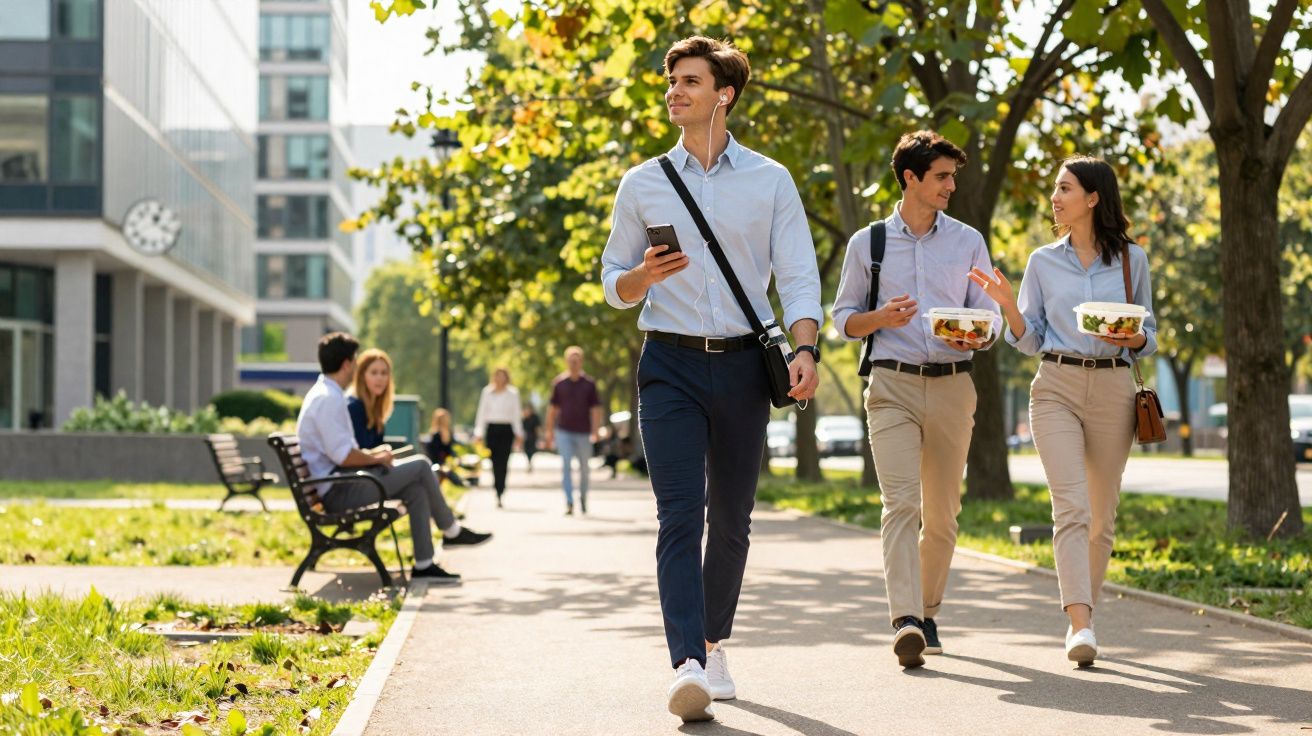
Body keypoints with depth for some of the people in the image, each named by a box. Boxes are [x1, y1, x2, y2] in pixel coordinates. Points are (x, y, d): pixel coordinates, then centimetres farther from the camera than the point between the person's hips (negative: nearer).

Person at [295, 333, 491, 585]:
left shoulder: (326, 394, 16)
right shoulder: (328, 399, -18)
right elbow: (344, 457, -24)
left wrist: (369, 454, 11)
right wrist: (375, 458, -7)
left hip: (338, 483, 11)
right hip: (338, 491, -11)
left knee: (416, 488, 5)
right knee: (419, 467, -10)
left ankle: (423, 565, 5)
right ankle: (452, 531, 6)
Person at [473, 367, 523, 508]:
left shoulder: (513, 393, 5)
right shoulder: (487, 392, 8)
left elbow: (516, 414, 8)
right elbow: (482, 412, 9)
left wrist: (519, 433, 4)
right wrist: (479, 433, 4)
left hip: (506, 429, -1)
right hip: (492, 428, 1)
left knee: (503, 462, -9)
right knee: (495, 462, -2)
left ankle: (499, 493, -11)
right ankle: (499, 492, 9)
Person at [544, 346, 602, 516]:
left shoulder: (589, 383, 0)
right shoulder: (559, 383, 3)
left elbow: (596, 409, -1)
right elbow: (552, 408, 8)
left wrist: (595, 432, -10)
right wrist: (549, 432, 6)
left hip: (583, 432, 0)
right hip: (564, 431, 0)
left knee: (584, 468, 9)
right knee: (566, 466, -11)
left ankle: (583, 497, 32)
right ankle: (569, 503, -14)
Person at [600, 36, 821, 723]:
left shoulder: (770, 181, 7)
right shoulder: (643, 183, 10)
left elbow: (798, 275, 2)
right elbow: (614, 285, 14)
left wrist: (806, 350, -15)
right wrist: (645, 275, -10)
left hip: (742, 364, 1)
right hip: (670, 364, -1)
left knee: (731, 520, 8)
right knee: (680, 514, -14)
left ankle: (714, 645, 27)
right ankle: (687, 666, -22)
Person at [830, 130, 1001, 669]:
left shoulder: (968, 242, 12)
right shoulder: (867, 244, 7)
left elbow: (989, 318, 12)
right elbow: (842, 318, 11)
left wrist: (976, 337, -12)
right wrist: (880, 318, -10)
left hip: (952, 386, 3)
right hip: (892, 386, -2)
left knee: (942, 513, 7)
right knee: (901, 502, -17)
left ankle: (928, 613, 24)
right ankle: (905, 621, -26)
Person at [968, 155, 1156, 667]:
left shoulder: (1132, 259, 8)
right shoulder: (1043, 262, 9)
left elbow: (1150, 337, 11)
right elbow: (1031, 341, 11)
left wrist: (1131, 338, -11)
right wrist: (1008, 305, -7)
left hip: (1113, 389, 1)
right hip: (1056, 387, -1)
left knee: (1102, 513, 6)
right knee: (1071, 505, -16)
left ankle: (1082, 616, 21)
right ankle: (1081, 625, -25)